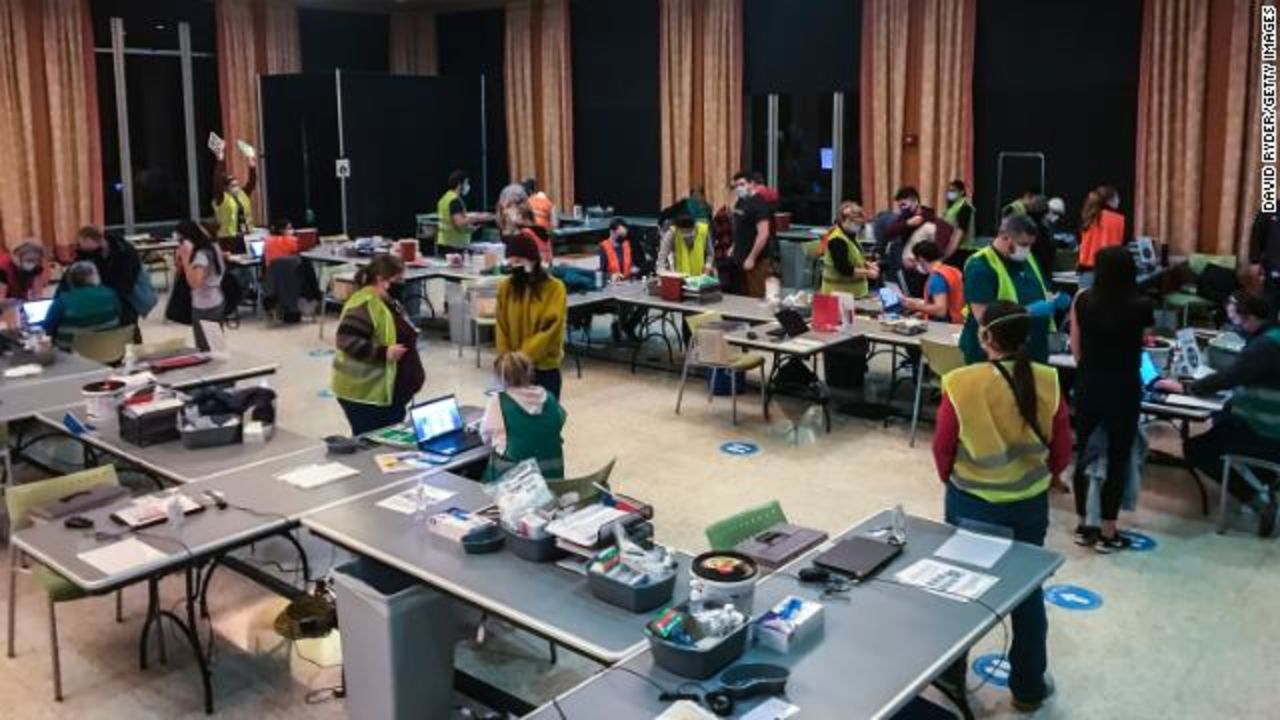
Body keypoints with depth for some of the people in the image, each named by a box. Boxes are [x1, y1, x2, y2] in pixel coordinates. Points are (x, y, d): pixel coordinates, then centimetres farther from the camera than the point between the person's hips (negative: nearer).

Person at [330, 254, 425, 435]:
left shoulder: (390, 303, 14)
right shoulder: (364, 305, -18)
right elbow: (347, 340, -27)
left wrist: (414, 373, 20)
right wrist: (383, 353, -29)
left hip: (388, 391, 10)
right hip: (364, 392, -10)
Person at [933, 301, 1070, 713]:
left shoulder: (960, 384, -19)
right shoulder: (1047, 383, -12)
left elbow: (942, 449, -8)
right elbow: (1062, 450, -2)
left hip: (970, 503, -1)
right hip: (1030, 504, 2)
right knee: (1028, 593, 17)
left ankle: (951, 675, 34)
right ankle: (1028, 688, 30)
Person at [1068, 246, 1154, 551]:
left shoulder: (1082, 300, -6)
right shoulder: (1141, 306, -10)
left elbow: (1076, 348, 1)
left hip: (1088, 385, 3)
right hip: (1123, 388, -2)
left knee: (1084, 454, 13)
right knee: (1118, 458, 7)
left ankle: (1084, 526, 23)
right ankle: (1107, 533, 13)